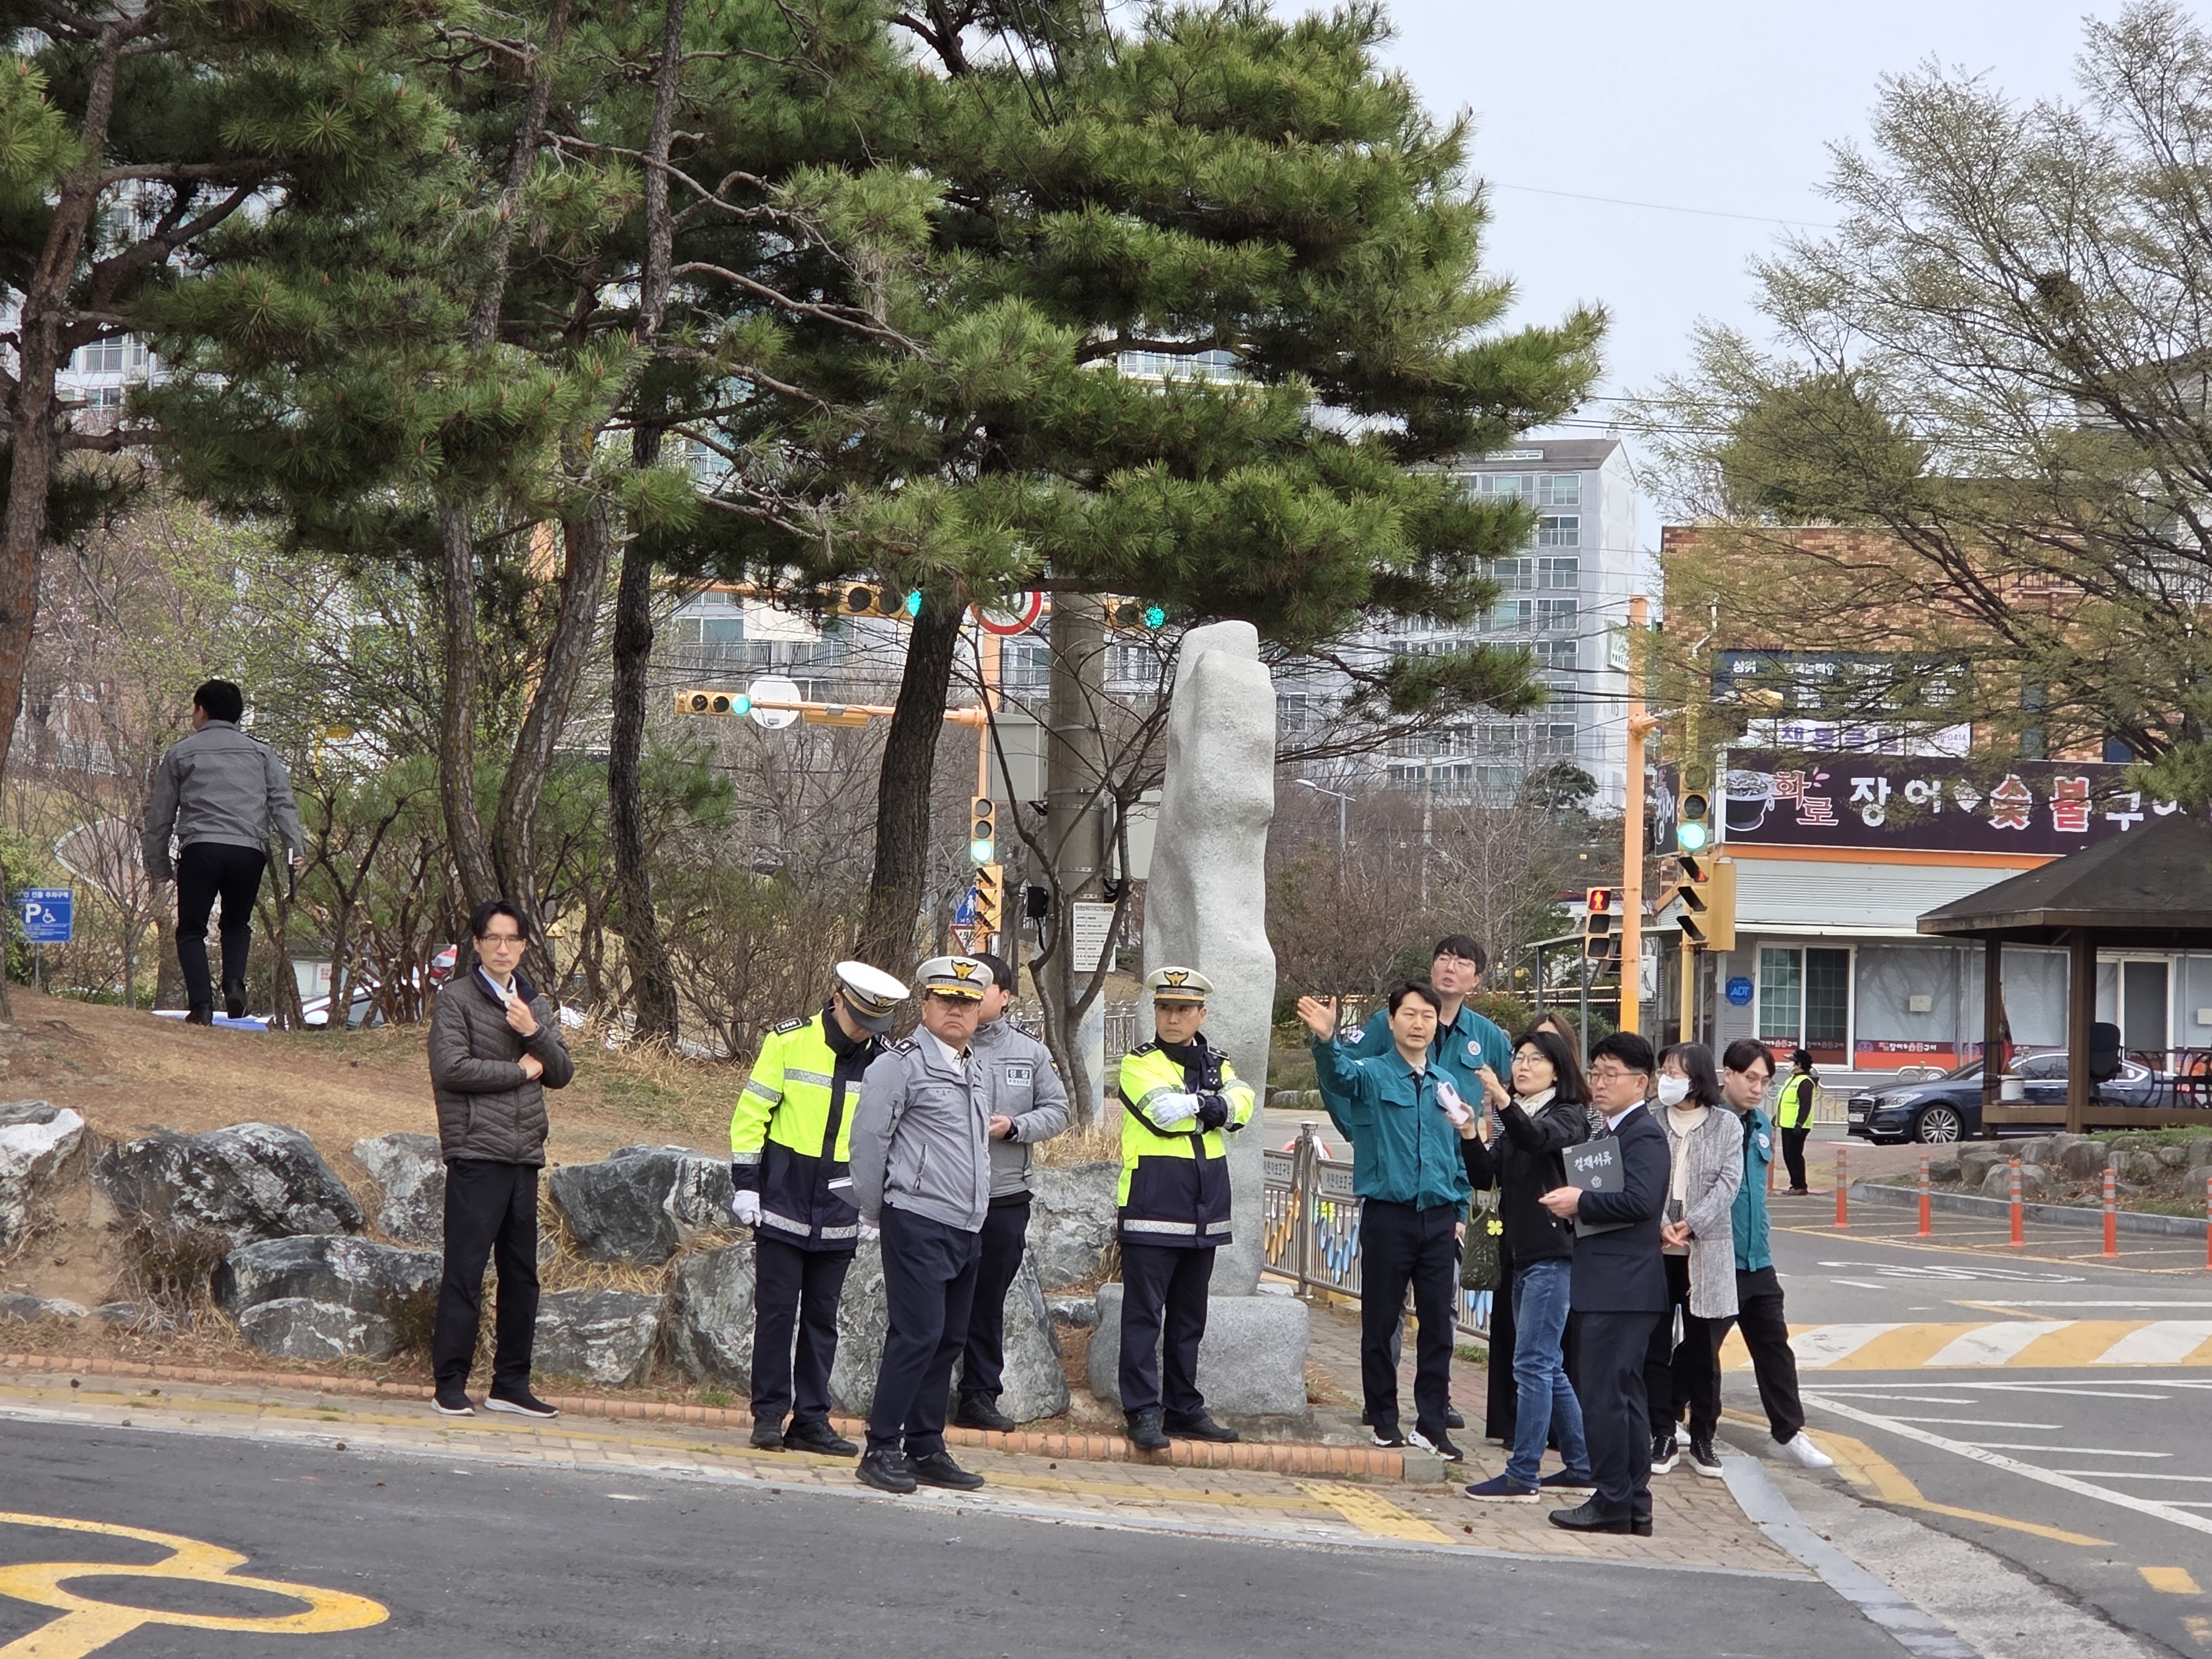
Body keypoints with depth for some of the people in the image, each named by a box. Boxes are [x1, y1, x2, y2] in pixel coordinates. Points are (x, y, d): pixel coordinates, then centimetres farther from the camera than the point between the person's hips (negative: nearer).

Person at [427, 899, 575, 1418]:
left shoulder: (535, 1004, 17)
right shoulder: (456, 998, -1)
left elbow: (562, 1073, 12)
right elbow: (451, 1068, -13)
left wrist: (534, 1032, -6)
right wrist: (520, 1070, -5)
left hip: (524, 1158, 6)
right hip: (476, 1154, -6)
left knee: (522, 1275, 7)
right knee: (465, 1272, -6)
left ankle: (511, 1384, 13)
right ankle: (450, 1385, -2)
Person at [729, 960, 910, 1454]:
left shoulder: (882, 1060, 4)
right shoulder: (789, 1042, -6)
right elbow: (751, 1114, -3)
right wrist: (744, 1183, -7)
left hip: (839, 1215, 3)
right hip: (782, 1205, -3)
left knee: (822, 1317, 7)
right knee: (776, 1311, -2)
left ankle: (812, 1418, 12)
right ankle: (770, 1413, 5)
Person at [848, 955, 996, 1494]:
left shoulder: (974, 1071, 18)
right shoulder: (902, 1063, -7)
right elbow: (869, 1137, -7)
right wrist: (875, 1210, -1)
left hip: (966, 1228, 8)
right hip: (918, 1223, -8)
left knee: (949, 1340, 8)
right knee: (917, 1334, -12)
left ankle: (926, 1449, 14)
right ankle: (881, 1451, -6)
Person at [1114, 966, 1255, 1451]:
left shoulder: (1217, 1065, 14)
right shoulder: (1139, 1064, -2)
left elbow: (1241, 1105, -6)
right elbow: (1165, 1110, -20)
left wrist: (1208, 1107, -20)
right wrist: (1207, 1104, -7)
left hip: (1203, 1211, 6)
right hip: (1151, 1206, -6)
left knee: (1189, 1318, 13)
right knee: (1144, 1315, -7)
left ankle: (1184, 1409, 20)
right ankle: (1143, 1412, -6)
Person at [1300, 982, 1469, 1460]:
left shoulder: (1445, 1085, 12)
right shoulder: (1372, 1075, -2)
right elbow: (1339, 1074, -26)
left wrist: (1459, 1212, 12)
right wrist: (1326, 1040, -47)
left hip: (1438, 1218, 4)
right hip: (1387, 1217, -3)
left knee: (1438, 1325, 4)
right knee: (1381, 1322, 3)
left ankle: (1432, 1424, 10)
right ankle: (1384, 1421, 13)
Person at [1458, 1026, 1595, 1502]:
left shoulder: (1569, 1116, -4)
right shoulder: (1516, 1121, 18)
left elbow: (1538, 1138, -26)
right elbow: (1486, 1174, 7)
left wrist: (1501, 1099, -41)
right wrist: (1472, 1133, -10)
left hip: (1554, 1253, -9)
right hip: (1523, 1251, 9)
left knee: (1533, 1364, -10)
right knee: (1547, 1367, 13)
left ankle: (1523, 1475, -10)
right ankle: (1580, 1467, 20)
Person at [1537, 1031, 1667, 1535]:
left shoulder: (1643, 1135, -12)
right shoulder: (1610, 1133, 20)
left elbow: (1639, 1201, -25)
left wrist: (1579, 1202, -16)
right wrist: (1570, 1201, 6)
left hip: (1622, 1288, -11)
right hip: (1612, 1287, 11)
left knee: (1601, 1394, -9)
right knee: (1623, 1395, 12)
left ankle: (1612, 1502, -5)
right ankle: (1634, 1506, 17)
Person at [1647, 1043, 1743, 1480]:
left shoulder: (1727, 1125, 2)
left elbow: (1729, 1182, -5)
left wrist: (1691, 1224, -16)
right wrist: (1660, 1226, -17)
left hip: (1706, 1252, 0)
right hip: (1654, 1250, 0)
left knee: (1703, 1349, 6)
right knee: (1655, 1346, 2)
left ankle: (1702, 1438, 17)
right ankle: (1662, 1435, 10)